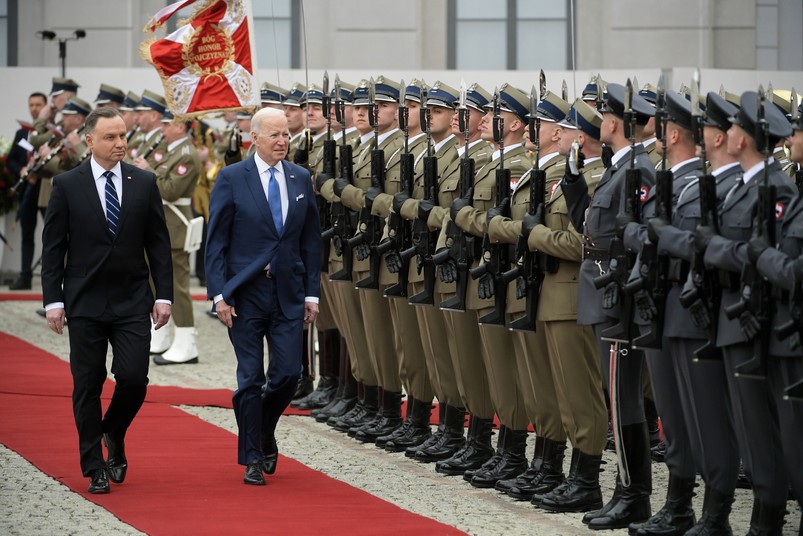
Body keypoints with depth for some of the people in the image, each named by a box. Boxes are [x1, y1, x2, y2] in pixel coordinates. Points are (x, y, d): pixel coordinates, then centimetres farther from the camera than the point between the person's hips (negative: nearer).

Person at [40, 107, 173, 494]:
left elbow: (158, 243, 7)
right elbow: (52, 248, 1)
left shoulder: (144, 183, 5)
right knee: (87, 386, 1)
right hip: (85, 302, -1)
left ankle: (114, 435, 21)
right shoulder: (67, 185, 0)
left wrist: (164, 295, 1)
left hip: (133, 302, 1)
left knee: (133, 378, -9)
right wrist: (53, 300, -6)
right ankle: (94, 467, 11)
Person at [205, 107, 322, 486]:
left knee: (288, 373, -2)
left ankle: (264, 432, 26)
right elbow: (216, 242, -4)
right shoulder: (231, 179, -4)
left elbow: (311, 240, 12)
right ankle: (252, 458, 10)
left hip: (289, 294, 3)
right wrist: (219, 295, -10)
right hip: (246, 293, -3)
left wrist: (312, 293, 6)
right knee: (250, 378, 0)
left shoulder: (301, 179, 8)